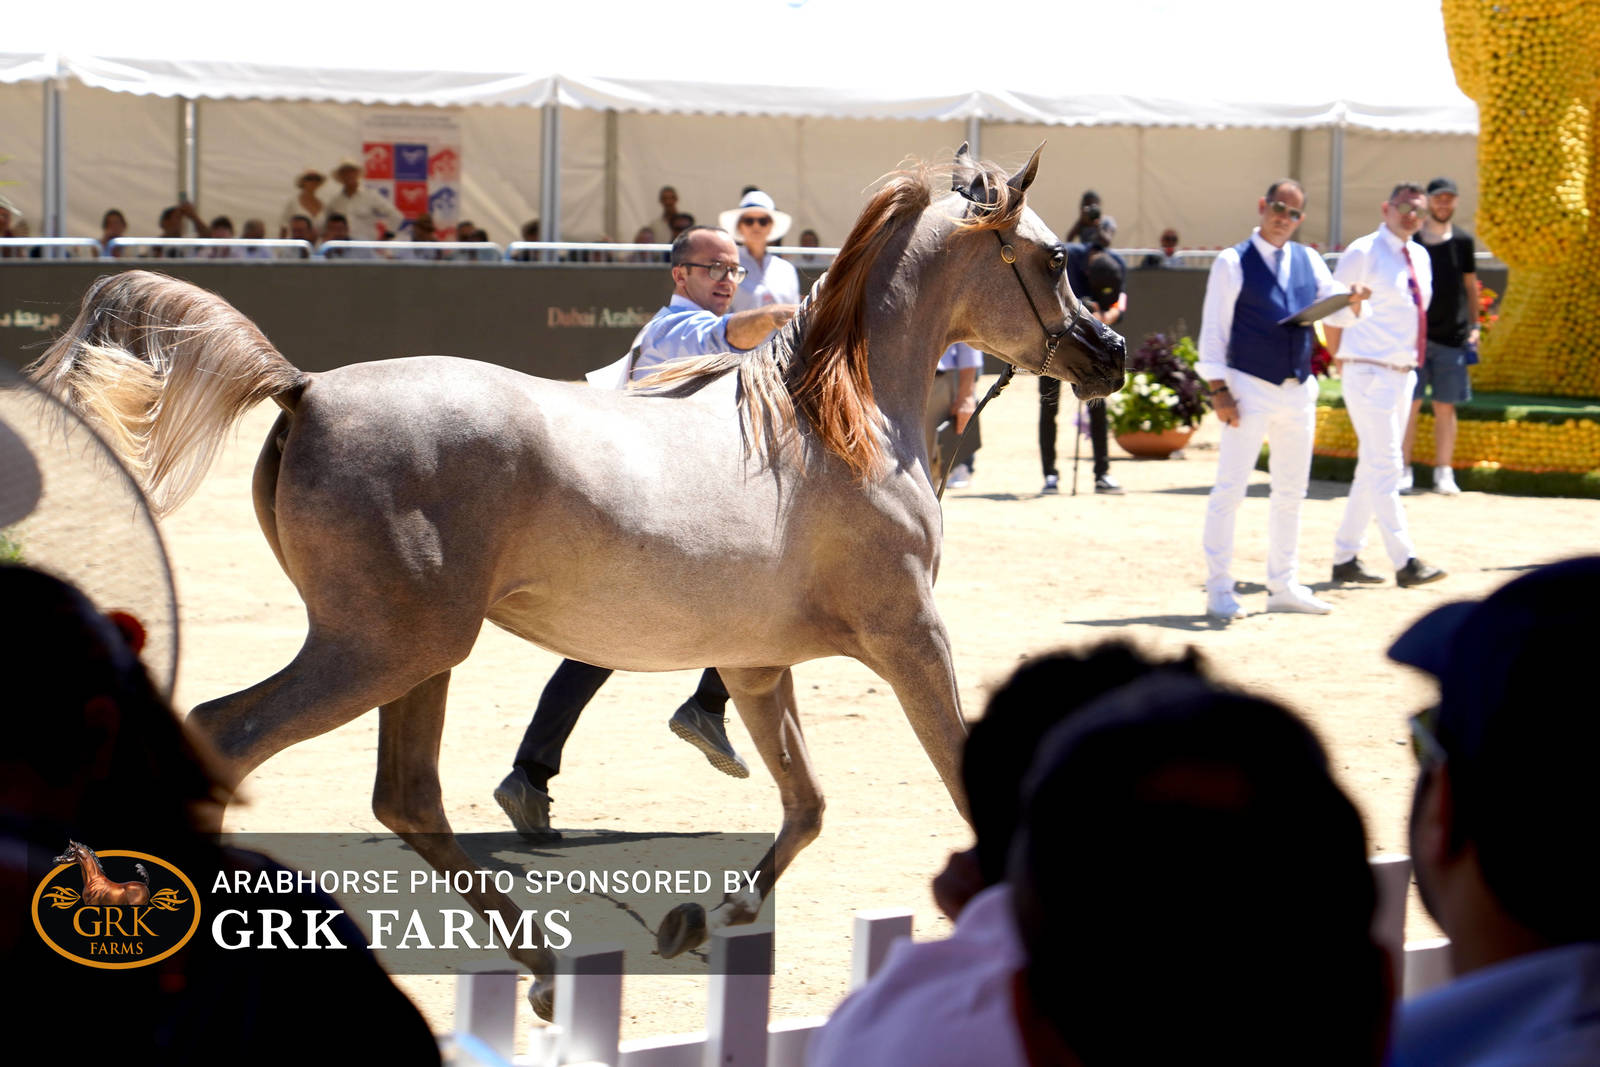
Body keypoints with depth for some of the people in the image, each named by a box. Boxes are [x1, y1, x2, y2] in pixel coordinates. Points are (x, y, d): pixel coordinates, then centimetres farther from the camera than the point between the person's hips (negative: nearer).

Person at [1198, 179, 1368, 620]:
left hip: (1298, 391, 6)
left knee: (1291, 492, 12)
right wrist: (1218, 389, -14)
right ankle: (1219, 589, -3)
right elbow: (1213, 329, -7)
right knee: (1230, 489, -7)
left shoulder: (1309, 261, 11)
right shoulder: (1232, 263, -5)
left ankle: (1283, 585, 21)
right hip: (1250, 388, -6)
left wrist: (1352, 300, -13)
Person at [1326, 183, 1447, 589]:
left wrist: (1411, 360, 15)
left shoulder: (1420, 258, 12)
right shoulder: (1363, 253, -10)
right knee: (1385, 466, -10)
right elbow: (1334, 312, -6)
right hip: (1369, 373, -8)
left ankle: (1346, 558, 18)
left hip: (1403, 373, 8)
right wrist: (1342, 361, 1)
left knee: (1373, 466, 11)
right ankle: (1405, 562, -12)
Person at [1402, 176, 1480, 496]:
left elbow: (1470, 286, 15)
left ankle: (1444, 472, 7)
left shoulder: (1463, 241, 7)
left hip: (1454, 335, 2)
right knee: (1410, 404, -4)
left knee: (1445, 407, 3)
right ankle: (1403, 469, 4)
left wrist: (1474, 326, 10)